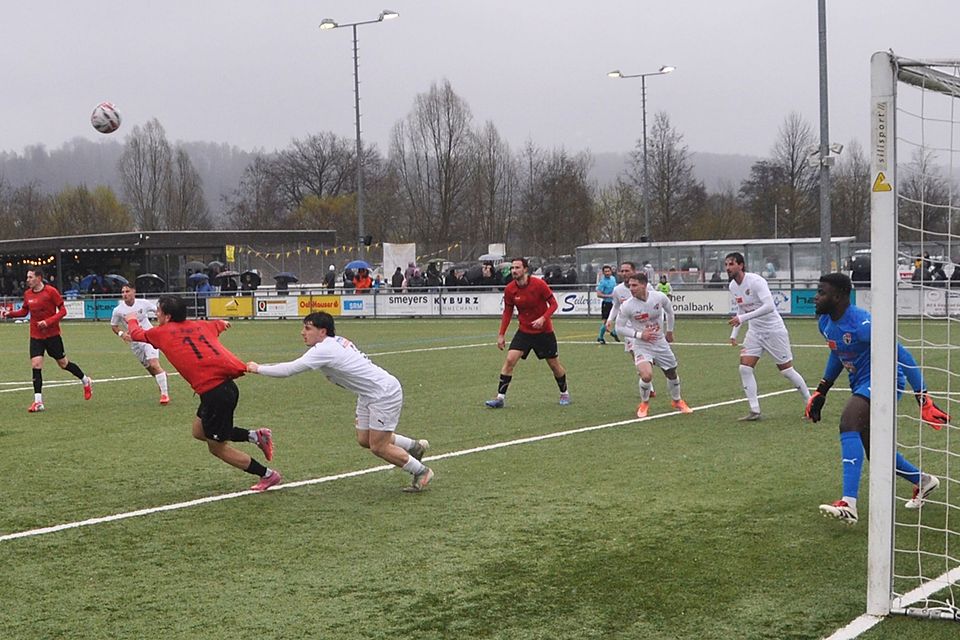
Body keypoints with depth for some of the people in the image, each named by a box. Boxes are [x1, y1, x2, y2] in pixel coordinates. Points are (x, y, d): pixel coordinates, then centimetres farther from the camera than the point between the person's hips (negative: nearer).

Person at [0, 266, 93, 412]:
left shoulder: (51, 291, -13)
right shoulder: (27, 294, 3)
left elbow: (63, 311, -11)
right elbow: (24, 311, 15)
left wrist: (48, 322, -23)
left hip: (52, 335, -4)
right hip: (36, 336, 4)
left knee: (63, 363, 7)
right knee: (36, 364, -9)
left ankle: (86, 381, 32)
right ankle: (38, 402, -7)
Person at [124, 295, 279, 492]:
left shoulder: (162, 333, 3)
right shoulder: (200, 326, 17)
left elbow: (136, 334, 22)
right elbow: (218, 324, 41)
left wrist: (132, 320, 45)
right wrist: (223, 323, 65)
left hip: (214, 392, -7)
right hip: (226, 385, 7)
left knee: (217, 447, 9)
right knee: (199, 431, 24)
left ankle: (268, 475, 13)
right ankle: (256, 435, 15)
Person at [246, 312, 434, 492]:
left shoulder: (324, 350, -23)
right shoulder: (337, 341, 3)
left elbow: (288, 370, -23)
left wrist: (259, 368, -12)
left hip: (385, 393, -9)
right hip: (368, 395, 9)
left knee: (378, 447, -4)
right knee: (364, 440, 12)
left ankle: (422, 472, 13)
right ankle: (416, 446, 28)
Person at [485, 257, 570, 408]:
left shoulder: (539, 284, -17)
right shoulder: (510, 289, -7)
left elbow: (553, 304, -10)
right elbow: (507, 312, 4)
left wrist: (543, 318, -26)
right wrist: (501, 335, 0)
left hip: (544, 331, -2)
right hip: (524, 331, 2)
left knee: (554, 364, 8)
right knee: (510, 360, -14)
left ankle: (564, 393, 32)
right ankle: (500, 397, -12)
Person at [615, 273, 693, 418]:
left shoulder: (659, 297, -14)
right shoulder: (627, 306, -21)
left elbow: (669, 310, 8)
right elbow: (619, 328, -11)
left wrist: (669, 331, 16)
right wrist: (639, 334, -21)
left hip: (660, 343, 3)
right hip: (641, 345, -3)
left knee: (672, 373, 17)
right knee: (646, 375, -25)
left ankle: (677, 401, 46)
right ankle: (644, 404, 5)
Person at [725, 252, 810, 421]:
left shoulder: (755, 281, -22)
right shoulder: (732, 286, 2)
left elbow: (769, 306, -33)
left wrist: (742, 318, -34)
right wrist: (734, 333, 10)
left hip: (774, 330, -7)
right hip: (755, 332, 7)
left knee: (786, 370, 0)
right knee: (745, 368, -8)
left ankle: (810, 404, 18)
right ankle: (754, 411, -3)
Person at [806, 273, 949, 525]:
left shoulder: (862, 323, -25)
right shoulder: (826, 322, 1)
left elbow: (901, 356, -23)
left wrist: (924, 400, -25)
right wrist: (821, 391, 20)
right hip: (862, 385, 10)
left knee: (848, 423, -30)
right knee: (873, 450, 15)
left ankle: (849, 504, -36)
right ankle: (923, 481, 40)